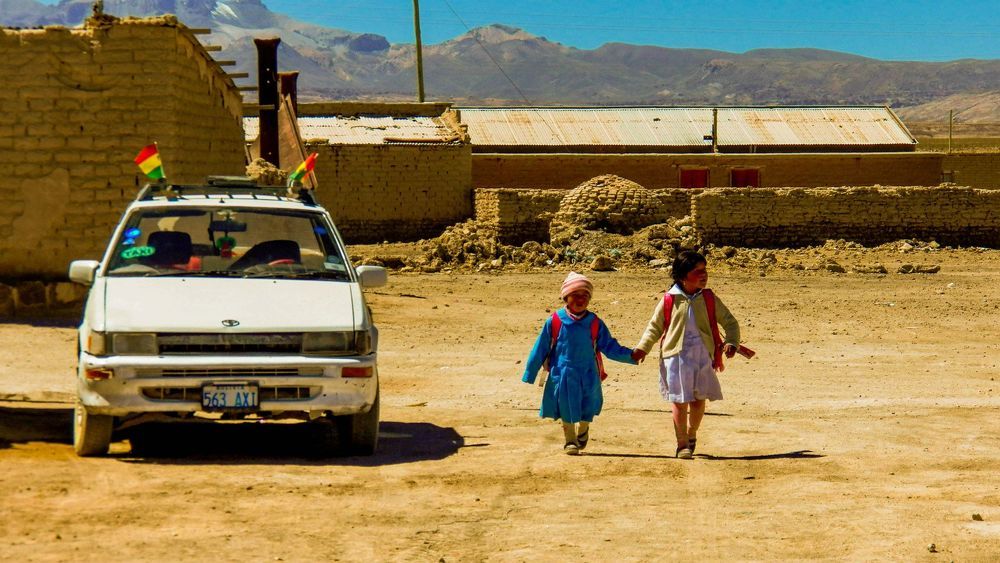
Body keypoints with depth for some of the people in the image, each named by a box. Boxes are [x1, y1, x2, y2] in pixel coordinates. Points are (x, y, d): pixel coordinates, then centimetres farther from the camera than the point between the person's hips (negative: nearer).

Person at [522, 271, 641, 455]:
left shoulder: (595, 323, 0)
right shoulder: (555, 321, -6)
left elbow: (610, 347, 6)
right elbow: (541, 349, 1)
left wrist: (631, 355, -6)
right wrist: (530, 374, 3)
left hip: (588, 375, 2)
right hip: (563, 375, -2)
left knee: (587, 408, 7)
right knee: (567, 408, 2)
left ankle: (583, 431, 39)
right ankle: (570, 441, 22)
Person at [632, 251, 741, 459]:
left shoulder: (709, 299, 3)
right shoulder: (669, 300, -2)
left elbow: (729, 322, 9)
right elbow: (655, 327, 10)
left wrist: (731, 343, -8)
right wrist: (642, 348, -1)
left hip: (702, 356, 2)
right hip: (676, 356, -2)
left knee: (698, 400, 7)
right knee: (679, 401, -1)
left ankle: (691, 434, 33)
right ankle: (682, 444, 10)